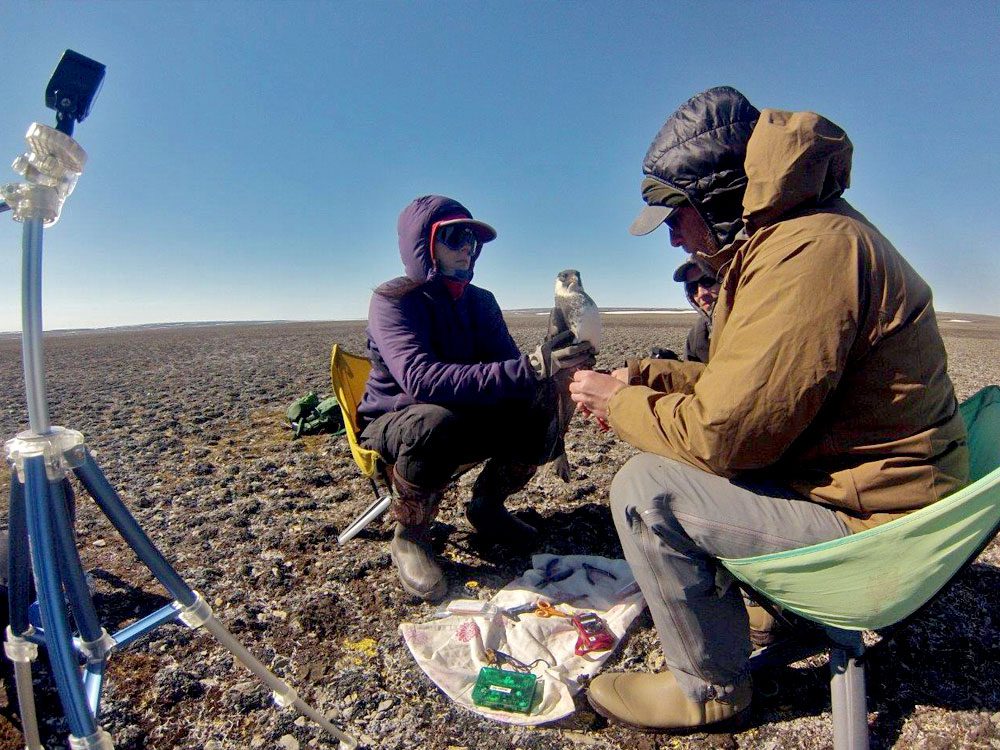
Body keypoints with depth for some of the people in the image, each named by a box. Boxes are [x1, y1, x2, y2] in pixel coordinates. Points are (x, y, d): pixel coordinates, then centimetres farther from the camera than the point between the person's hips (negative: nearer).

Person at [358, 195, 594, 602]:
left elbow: (507, 368, -7)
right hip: (394, 425, -5)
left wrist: (548, 373, -32)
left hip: (461, 419, 6)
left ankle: (487, 504, 9)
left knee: (536, 408, -16)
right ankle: (409, 537, -11)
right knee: (436, 422, -39)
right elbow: (420, 378, -38)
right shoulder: (392, 300, -20)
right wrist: (529, 369, -47)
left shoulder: (481, 301, 0)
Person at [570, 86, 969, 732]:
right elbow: (739, 381, 14)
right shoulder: (792, 234, 8)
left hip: (870, 516, -10)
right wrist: (641, 376, 5)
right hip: (873, 478, 10)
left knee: (646, 487, -18)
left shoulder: (808, 250, -25)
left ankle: (710, 688, 4)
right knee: (681, 455, 19)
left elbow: (722, 433, -27)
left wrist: (621, 404, -11)